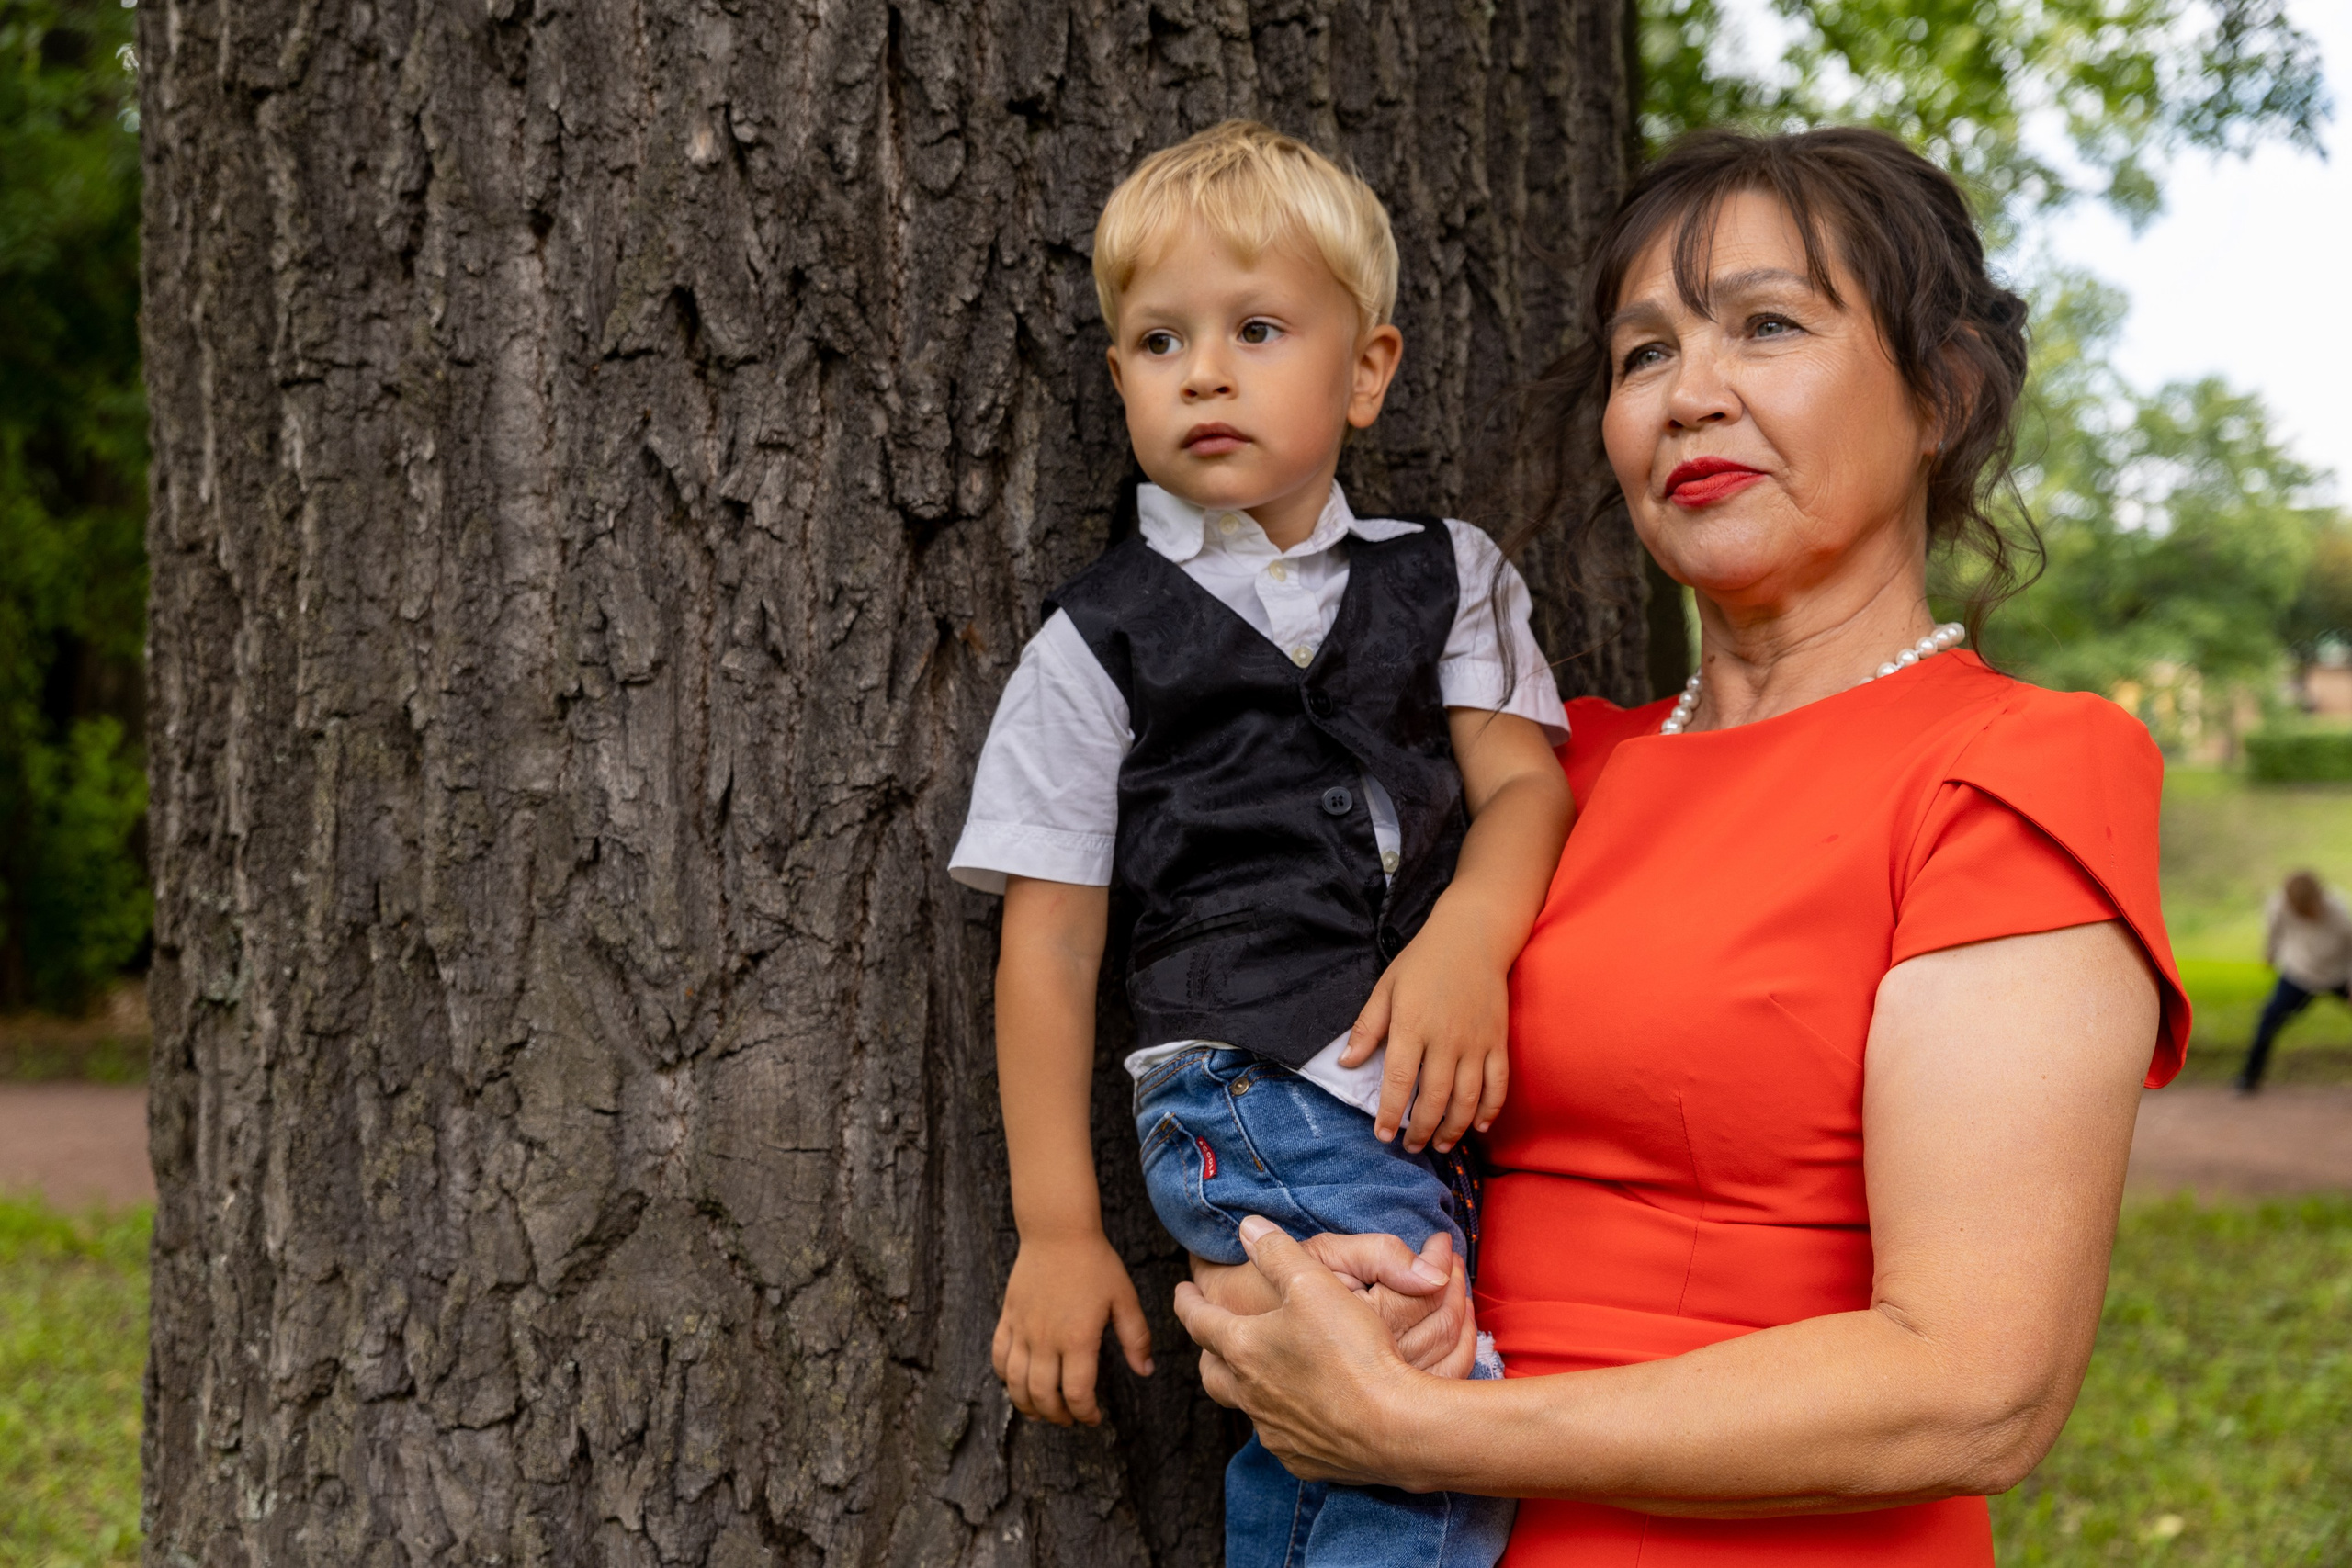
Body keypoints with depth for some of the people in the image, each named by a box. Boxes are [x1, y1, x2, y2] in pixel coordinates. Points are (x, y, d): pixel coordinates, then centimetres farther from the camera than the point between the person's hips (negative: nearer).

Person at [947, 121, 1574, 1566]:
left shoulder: (1447, 575, 17)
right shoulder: (1100, 643, 8)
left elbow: (1524, 780, 7)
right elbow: (1049, 947, 7)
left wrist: (1467, 937, -16)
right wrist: (1057, 1231, 3)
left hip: (1444, 1102, 3)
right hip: (1248, 1098, -3)